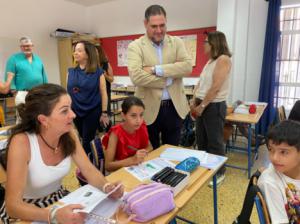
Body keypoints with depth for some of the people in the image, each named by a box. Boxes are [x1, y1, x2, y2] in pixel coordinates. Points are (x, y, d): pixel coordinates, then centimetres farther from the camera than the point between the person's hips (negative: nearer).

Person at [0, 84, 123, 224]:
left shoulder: (69, 134, -13)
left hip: (57, 200, 4)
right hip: (24, 211, -4)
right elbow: (13, 205, -26)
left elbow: (89, 170, -9)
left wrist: (106, 187, -28)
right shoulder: (21, 142, -26)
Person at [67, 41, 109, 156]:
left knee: (87, 142, 4)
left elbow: (103, 93, -6)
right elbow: (68, 91, 9)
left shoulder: (98, 72, -8)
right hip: (76, 111, 4)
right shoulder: (71, 72, 3)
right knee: (85, 139, 18)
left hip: (92, 111, -4)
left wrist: (104, 113, -8)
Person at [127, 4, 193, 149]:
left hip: (174, 107, 3)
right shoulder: (135, 46, -5)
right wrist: (167, 80, -15)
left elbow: (187, 66, -12)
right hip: (149, 108, -2)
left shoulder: (176, 42, 5)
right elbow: (136, 76, -20)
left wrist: (156, 69, -18)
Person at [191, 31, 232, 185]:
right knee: (201, 140, 16)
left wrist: (202, 106, -14)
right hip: (202, 105, 9)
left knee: (215, 142, 3)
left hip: (214, 106, -8)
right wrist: (194, 102, 0)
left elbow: (216, 87, -20)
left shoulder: (223, 59, -12)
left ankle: (219, 173, 21)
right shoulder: (210, 61, 14)